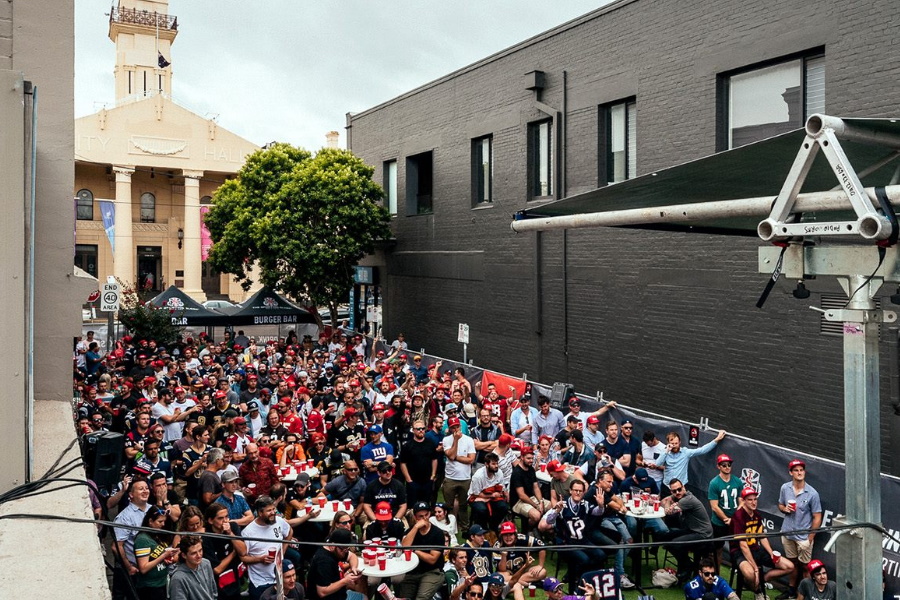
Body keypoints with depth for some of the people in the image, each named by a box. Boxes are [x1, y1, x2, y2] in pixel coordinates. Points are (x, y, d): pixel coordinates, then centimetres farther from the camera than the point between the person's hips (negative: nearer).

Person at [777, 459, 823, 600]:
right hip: (787, 533, 4)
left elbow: (817, 517, -12)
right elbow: (780, 505, 13)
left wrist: (810, 538, -13)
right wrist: (784, 508, -11)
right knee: (792, 563, 20)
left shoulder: (812, 493, -16)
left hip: (803, 535, -4)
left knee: (804, 566, 7)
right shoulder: (785, 488, -3)